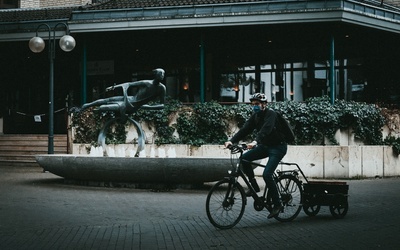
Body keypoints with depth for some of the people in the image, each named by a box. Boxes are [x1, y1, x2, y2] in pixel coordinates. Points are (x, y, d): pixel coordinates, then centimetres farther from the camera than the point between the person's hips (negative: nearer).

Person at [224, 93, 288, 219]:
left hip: (278, 147, -8)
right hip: (265, 146, 8)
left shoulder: (270, 114, -20)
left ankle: (277, 204, -8)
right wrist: (231, 140, -21)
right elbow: (245, 129, -7)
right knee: (244, 158, -11)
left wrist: (255, 142, -52)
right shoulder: (255, 116, 3)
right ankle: (254, 187, 3)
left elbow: (266, 129, -36)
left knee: (267, 174, -21)